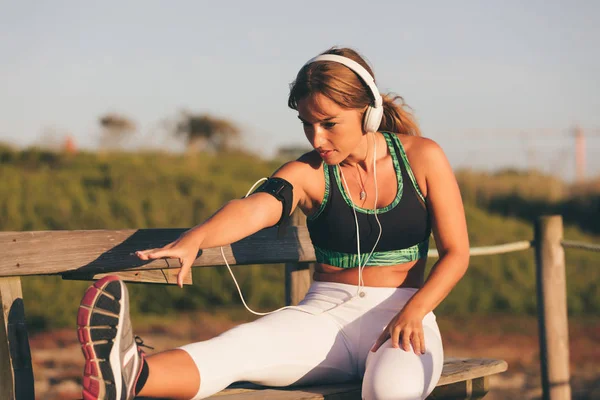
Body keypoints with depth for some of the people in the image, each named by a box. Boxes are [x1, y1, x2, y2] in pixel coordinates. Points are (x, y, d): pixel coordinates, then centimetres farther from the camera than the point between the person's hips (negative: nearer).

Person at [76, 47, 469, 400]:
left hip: (400, 316, -1)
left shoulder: (421, 158, 0)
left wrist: (413, 312, -17)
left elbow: (456, 253, 1)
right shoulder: (308, 173, -1)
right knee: (240, 348, -31)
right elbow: (253, 209, -23)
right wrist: (196, 237, -45)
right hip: (327, 315, 1)